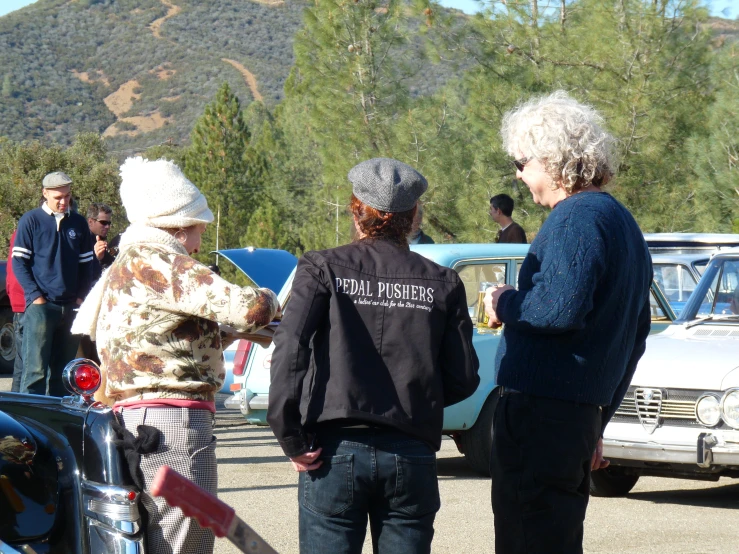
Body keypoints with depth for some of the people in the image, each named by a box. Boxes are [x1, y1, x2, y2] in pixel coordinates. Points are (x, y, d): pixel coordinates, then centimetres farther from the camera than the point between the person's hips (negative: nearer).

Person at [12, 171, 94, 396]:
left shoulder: (78, 223, 12)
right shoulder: (31, 220, 1)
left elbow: (86, 263, 18)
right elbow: (19, 262, -1)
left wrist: (81, 296, 5)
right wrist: (35, 295, -10)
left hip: (71, 307, 4)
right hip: (41, 305, -4)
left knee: (63, 371, 8)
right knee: (36, 369, -11)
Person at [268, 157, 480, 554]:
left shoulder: (323, 269, 0)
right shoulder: (442, 284, 6)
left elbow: (289, 350, -12)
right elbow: (463, 379, 6)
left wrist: (291, 439, -7)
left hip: (336, 453, -2)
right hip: (412, 458, 2)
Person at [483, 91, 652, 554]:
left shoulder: (577, 218, -12)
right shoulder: (623, 223, 19)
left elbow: (562, 309, -27)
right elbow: (634, 337, 24)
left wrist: (505, 303, -7)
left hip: (539, 411, -10)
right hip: (585, 410, 10)